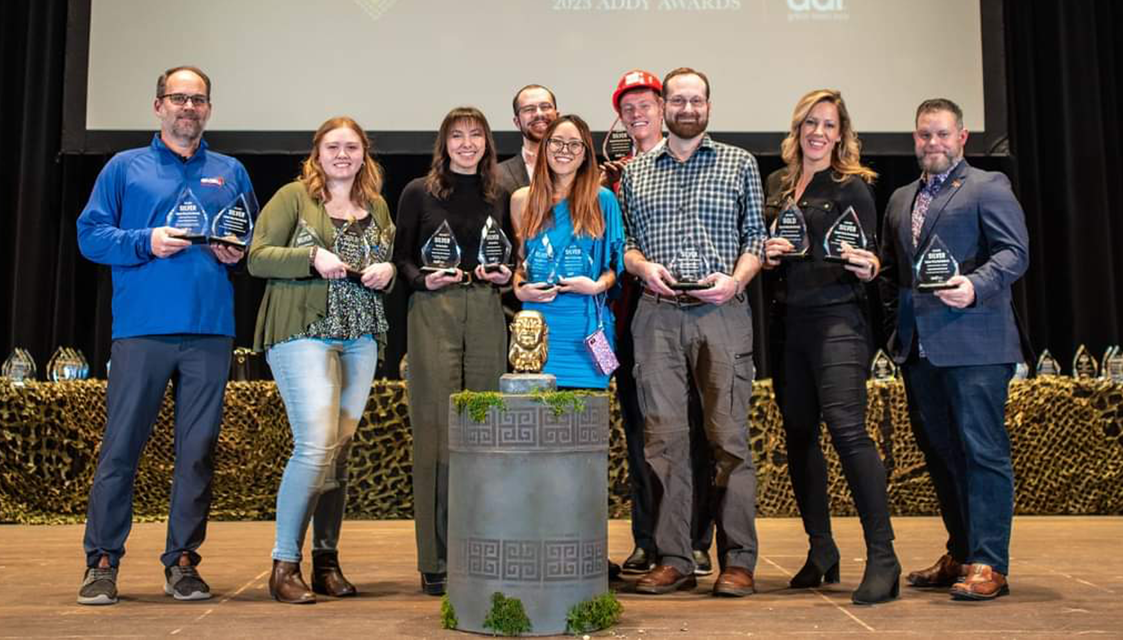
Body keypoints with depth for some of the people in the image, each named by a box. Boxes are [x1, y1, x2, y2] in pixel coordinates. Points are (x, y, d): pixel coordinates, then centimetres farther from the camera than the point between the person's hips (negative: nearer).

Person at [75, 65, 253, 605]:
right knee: (121, 445, -1)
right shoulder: (125, 167, 10)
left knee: (198, 449, 4)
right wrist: (146, 242, -11)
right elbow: (90, 235, 5)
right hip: (142, 326, -2)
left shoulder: (230, 172, 17)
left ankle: (182, 561, 13)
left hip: (211, 329, 2)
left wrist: (237, 252, -2)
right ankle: (102, 561, 10)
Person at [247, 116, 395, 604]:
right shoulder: (293, 197, 3)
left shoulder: (377, 206, 18)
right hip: (304, 333, -5)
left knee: (341, 448, 6)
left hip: (361, 339, 5)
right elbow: (258, 257, -3)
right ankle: (284, 564, -1)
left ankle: (327, 561, 17)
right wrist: (313, 257, -16)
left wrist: (388, 271, 1)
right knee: (317, 445, -14)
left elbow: (392, 263, 24)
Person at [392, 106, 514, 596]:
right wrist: (424, 280, -12)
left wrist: (504, 276, 0)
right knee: (437, 432, -5)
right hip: (432, 313, -3)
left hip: (485, 313, 3)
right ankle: (436, 560, 3)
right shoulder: (419, 193, 7)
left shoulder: (499, 197, 16)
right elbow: (400, 258, 7)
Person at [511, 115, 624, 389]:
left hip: (586, 325, -1)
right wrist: (520, 290, -1)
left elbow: (616, 263, 7)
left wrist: (597, 286, -11)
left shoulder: (603, 199, 4)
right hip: (537, 323, 2)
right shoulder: (522, 200, 10)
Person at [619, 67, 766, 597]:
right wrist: (643, 266, -5)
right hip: (657, 315, 2)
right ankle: (674, 560, 9)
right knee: (664, 435, 0)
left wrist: (735, 280, -8)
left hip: (721, 312, -1)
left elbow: (755, 236, 9)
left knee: (729, 435, -3)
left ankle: (738, 560, 6)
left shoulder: (740, 163, 11)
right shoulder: (634, 172, 15)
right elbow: (623, 240, 15)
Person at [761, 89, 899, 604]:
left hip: (835, 319, -6)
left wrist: (867, 267, -23)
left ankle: (882, 558, -11)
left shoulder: (852, 187, 1)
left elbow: (868, 256, -1)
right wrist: (766, 255, -2)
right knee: (798, 434, 8)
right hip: (787, 322, 6)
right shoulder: (776, 186, 16)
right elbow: (759, 250, 19)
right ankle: (821, 551, 21)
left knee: (847, 428, -17)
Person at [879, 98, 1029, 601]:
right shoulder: (900, 199, 22)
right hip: (919, 347, 7)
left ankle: (989, 564, -2)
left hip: (974, 344, -7)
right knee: (941, 452, 12)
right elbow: (890, 269, 29)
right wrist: (874, 277, 9)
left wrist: (975, 286, -24)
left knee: (983, 451, -7)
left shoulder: (988, 187, 2)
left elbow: (1015, 253, -8)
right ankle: (961, 554, 24)